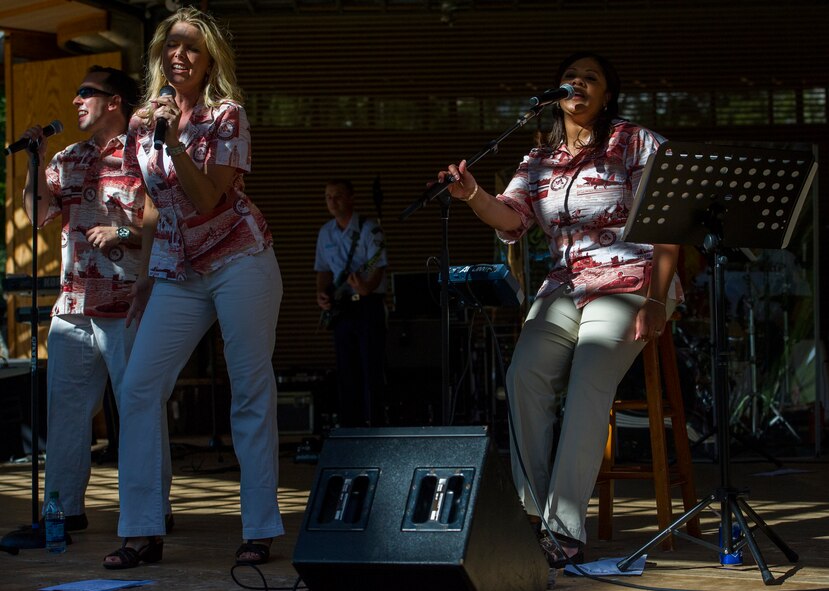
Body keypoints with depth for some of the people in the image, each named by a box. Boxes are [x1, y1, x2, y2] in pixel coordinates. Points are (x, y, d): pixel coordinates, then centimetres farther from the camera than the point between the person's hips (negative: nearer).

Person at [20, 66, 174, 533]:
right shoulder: (69, 160, 18)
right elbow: (38, 215, 13)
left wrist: (123, 233, -16)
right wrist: (36, 163, 4)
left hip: (126, 306, -6)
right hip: (73, 306, 6)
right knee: (64, 408, 5)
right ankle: (64, 508, 12)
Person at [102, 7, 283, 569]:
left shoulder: (227, 115, -4)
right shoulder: (146, 119, 10)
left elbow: (207, 196, -14)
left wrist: (173, 139, -21)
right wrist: (145, 276, 15)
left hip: (239, 261, -5)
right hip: (176, 271, 5)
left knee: (252, 390, -3)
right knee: (140, 388, -7)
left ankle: (260, 531, 1)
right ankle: (143, 532, -3)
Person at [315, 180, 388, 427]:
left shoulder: (368, 229, -7)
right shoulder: (326, 233, 12)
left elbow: (378, 267, -15)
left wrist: (366, 288, -35)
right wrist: (322, 293, 0)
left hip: (368, 304, -6)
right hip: (340, 308, 6)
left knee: (371, 369, -8)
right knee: (346, 373, 7)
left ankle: (375, 424, -7)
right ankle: (350, 427, 11)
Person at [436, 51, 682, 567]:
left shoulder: (637, 144, 3)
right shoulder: (540, 161, 16)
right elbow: (510, 217, 1)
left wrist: (657, 301, -13)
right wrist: (473, 195, -21)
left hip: (628, 286, -4)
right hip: (564, 289, 4)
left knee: (587, 384, -26)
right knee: (524, 377, -22)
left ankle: (566, 530, -28)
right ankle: (532, 514, -17)